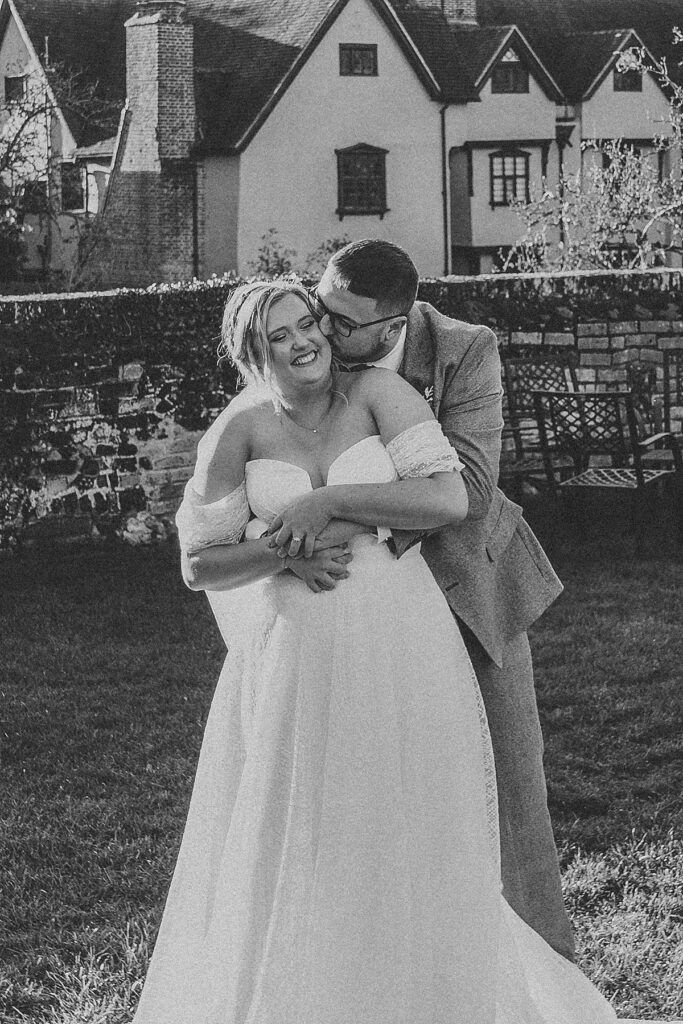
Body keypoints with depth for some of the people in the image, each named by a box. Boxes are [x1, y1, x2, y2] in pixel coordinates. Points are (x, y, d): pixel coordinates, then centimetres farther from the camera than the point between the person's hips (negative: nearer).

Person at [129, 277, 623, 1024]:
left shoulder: (377, 391, -5)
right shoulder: (240, 429, -2)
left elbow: (451, 499, -15)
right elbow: (199, 565, 0)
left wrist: (328, 501, -17)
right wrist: (285, 553, -16)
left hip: (401, 652, -1)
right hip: (296, 662, 1)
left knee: (411, 847, 10)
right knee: (289, 846, 8)